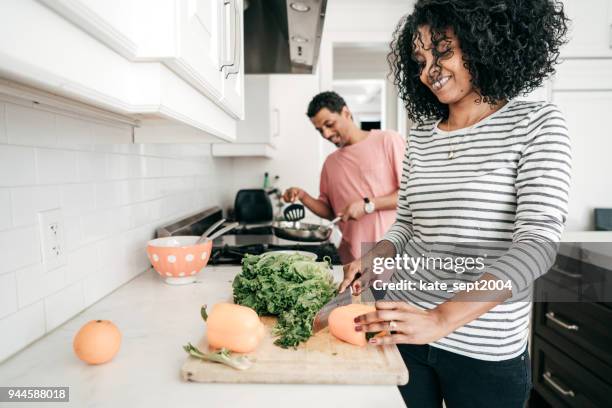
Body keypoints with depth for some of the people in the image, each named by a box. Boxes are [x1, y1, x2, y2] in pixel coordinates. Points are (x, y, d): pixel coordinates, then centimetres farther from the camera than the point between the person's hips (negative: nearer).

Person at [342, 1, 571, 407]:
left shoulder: (536, 124, -7)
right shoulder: (420, 134, 5)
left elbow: (538, 243, -17)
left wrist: (442, 318, -27)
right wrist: (373, 259, -10)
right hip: (404, 327, 3)